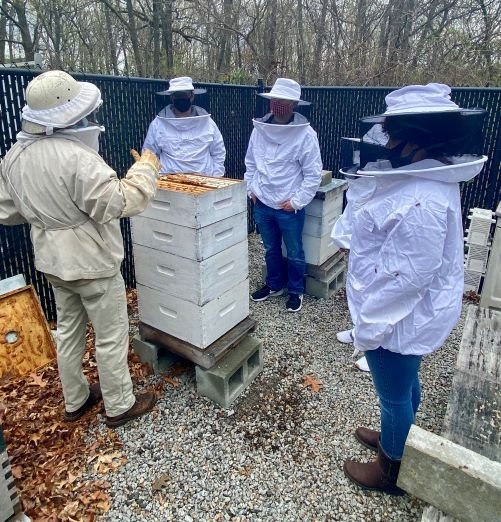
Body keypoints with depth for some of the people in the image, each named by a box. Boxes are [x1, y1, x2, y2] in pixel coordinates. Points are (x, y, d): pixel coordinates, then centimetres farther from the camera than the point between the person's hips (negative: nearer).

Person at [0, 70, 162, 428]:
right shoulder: (77, 157, -26)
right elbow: (120, 202, -27)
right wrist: (146, 169, -13)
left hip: (53, 261, 8)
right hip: (92, 263, -8)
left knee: (69, 331, 21)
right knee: (111, 337, 8)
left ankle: (75, 401, 39)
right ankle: (120, 406, 25)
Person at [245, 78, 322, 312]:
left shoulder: (305, 134, -14)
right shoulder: (259, 128, 0)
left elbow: (313, 174, -11)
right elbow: (250, 162, 13)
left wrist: (296, 201, -12)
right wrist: (251, 189, 7)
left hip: (289, 207, -4)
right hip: (262, 203, 5)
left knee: (294, 253, 11)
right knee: (271, 249, 20)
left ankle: (296, 291, 31)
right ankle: (274, 284, 40)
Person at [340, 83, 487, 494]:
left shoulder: (420, 201, -31)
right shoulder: (431, 177, 3)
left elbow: (407, 275, -30)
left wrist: (369, 322, -19)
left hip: (400, 317, -10)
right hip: (412, 312, 10)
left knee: (394, 394, 12)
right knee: (404, 384, 27)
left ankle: (392, 471, 38)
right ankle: (395, 439, 53)